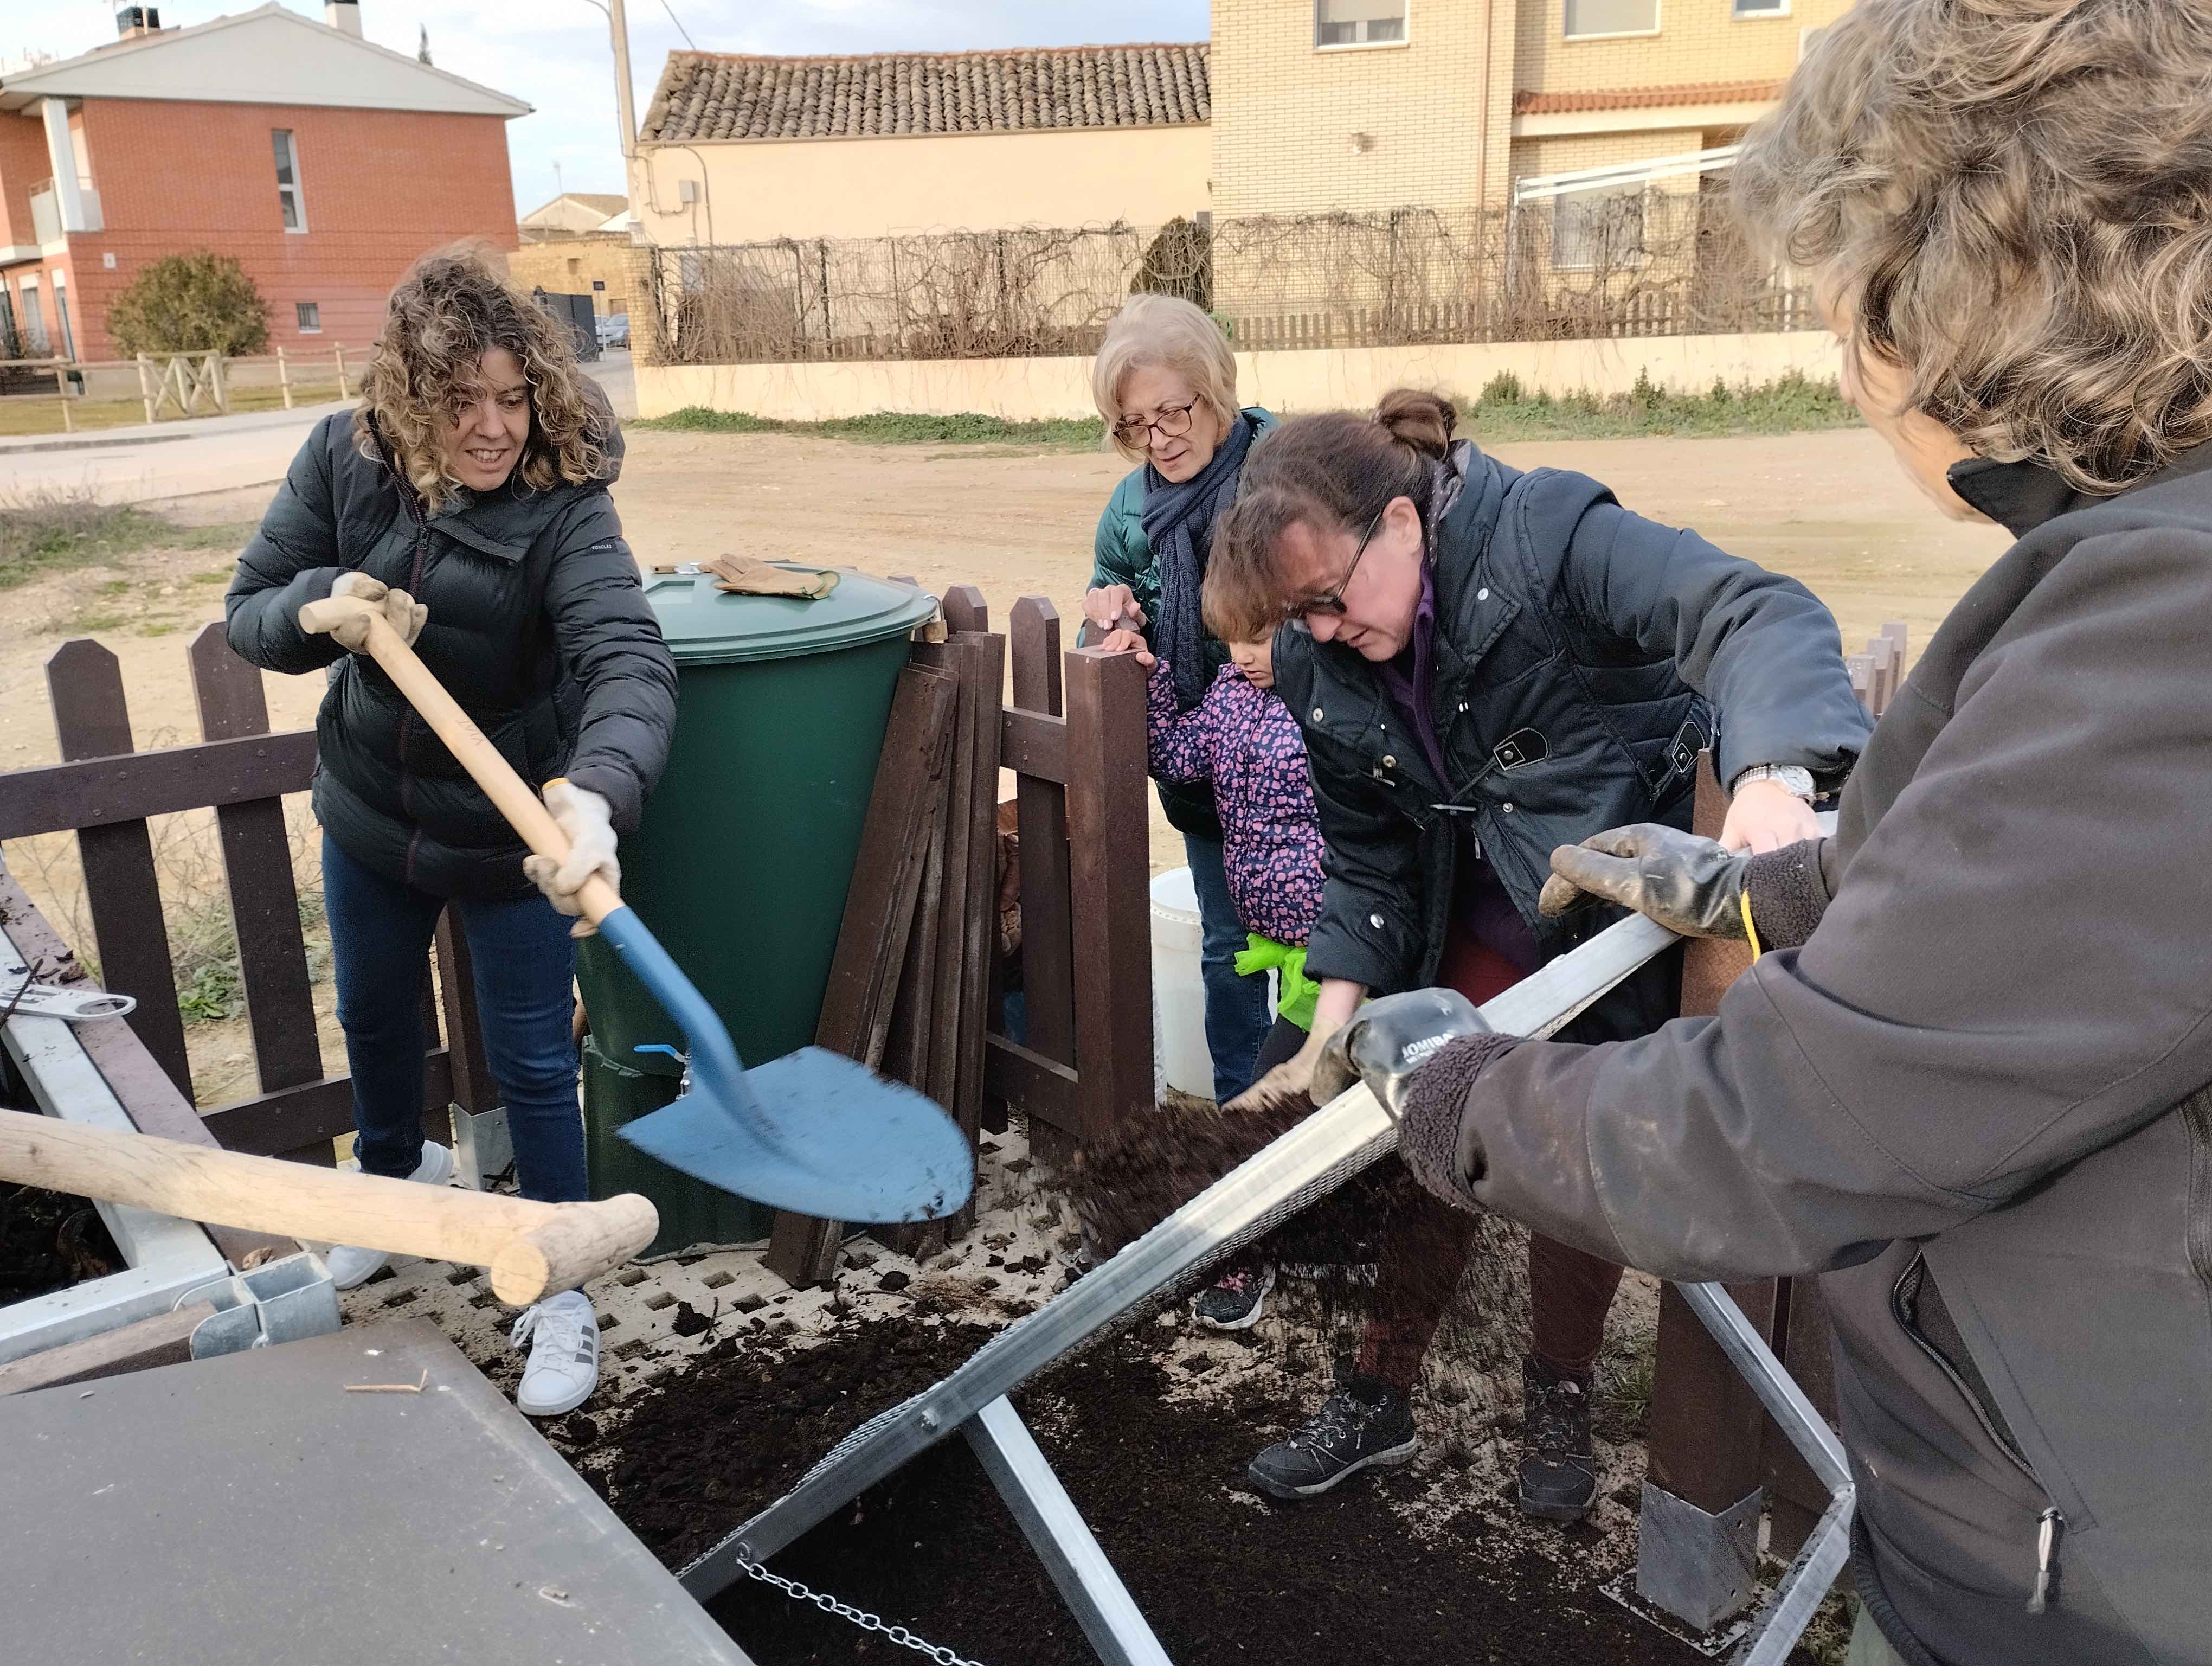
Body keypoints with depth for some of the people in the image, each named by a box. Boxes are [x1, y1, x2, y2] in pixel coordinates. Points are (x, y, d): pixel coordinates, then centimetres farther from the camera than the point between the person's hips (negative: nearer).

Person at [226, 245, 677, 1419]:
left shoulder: (560, 501, -26)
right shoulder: (344, 461, -13)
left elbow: (629, 660, -40)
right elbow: (247, 613, -5)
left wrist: (597, 794, -60)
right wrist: (318, 609, -29)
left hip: (509, 830, -4)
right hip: (370, 807, 5)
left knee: (533, 1063, 4)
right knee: (373, 1015, 25)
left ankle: (560, 1291, 25)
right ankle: (395, 1171, 57)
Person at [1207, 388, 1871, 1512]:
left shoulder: (1548, 538, -26)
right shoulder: (1324, 669, -7)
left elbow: (1756, 614, -39)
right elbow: (1366, 859, 2)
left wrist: (1774, 776, -59)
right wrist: (1334, 1029, -7)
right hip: (1492, 921, 5)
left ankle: (1558, 1404, 32)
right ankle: (1377, 1399, 26)